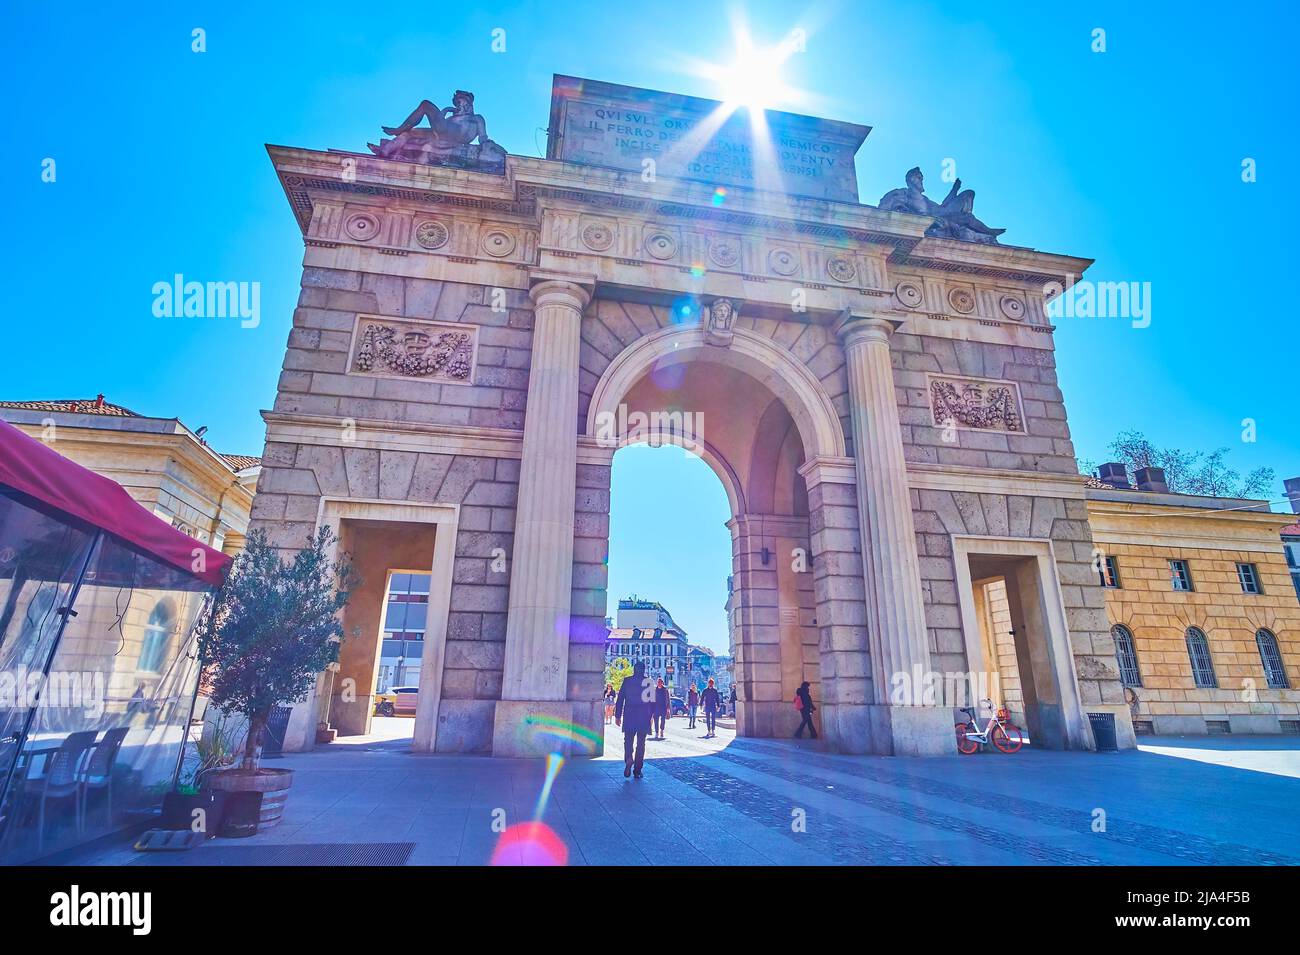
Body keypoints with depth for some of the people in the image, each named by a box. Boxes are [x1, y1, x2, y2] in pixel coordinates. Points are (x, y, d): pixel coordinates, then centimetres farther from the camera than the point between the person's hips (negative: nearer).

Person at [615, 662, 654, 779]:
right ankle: (637, 770, 10)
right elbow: (652, 700, -1)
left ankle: (628, 759, -19)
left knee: (628, 741, 9)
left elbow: (620, 698, -1)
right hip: (644, 717, 0)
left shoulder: (627, 680, -1)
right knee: (640, 743, 10)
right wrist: (650, 715, 8)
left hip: (629, 717, 0)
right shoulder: (648, 681, -2)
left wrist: (617, 716, 3)